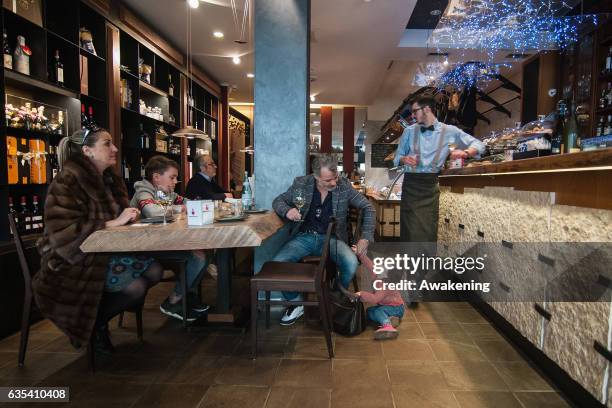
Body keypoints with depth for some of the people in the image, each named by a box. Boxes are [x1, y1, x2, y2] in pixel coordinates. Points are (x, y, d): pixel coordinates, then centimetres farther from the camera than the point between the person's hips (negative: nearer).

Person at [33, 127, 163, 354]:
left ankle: (98, 319, 7)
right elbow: (63, 232, -25)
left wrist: (128, 216, -1)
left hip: (103, 253, 8)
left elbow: (119, 217, 23)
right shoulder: (68, 182, -16)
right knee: (136, 286, -25)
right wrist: (112, 223, -25)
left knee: (154, 270, -14)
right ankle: (91, 326, 5)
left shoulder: (108, 180, 10)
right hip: (72, 261, -8)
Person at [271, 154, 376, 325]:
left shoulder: (344, 186, -2)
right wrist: (287, 210, -16)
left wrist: (365, 237, -7)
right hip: (304, 237, 1)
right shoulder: (301, 184, -1)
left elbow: (368, 208, 5)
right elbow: (278, 201, 9)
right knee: (277, 264, -25)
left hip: (331, 238, 0)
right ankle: (297, 304, 2)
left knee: (351, 263, -31)